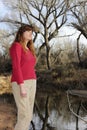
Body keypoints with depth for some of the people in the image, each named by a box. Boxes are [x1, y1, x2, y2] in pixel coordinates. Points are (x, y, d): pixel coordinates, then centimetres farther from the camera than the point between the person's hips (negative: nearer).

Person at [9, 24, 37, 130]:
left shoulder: (28, 49, 18)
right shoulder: (16, 46, -9)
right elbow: (16, 67, -17)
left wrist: (32, 88, 18)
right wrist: (22, 87, -22)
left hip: (30, 83, 9)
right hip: (20, 84, -9)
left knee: (28, 116, 7)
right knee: (25, 116, -11)